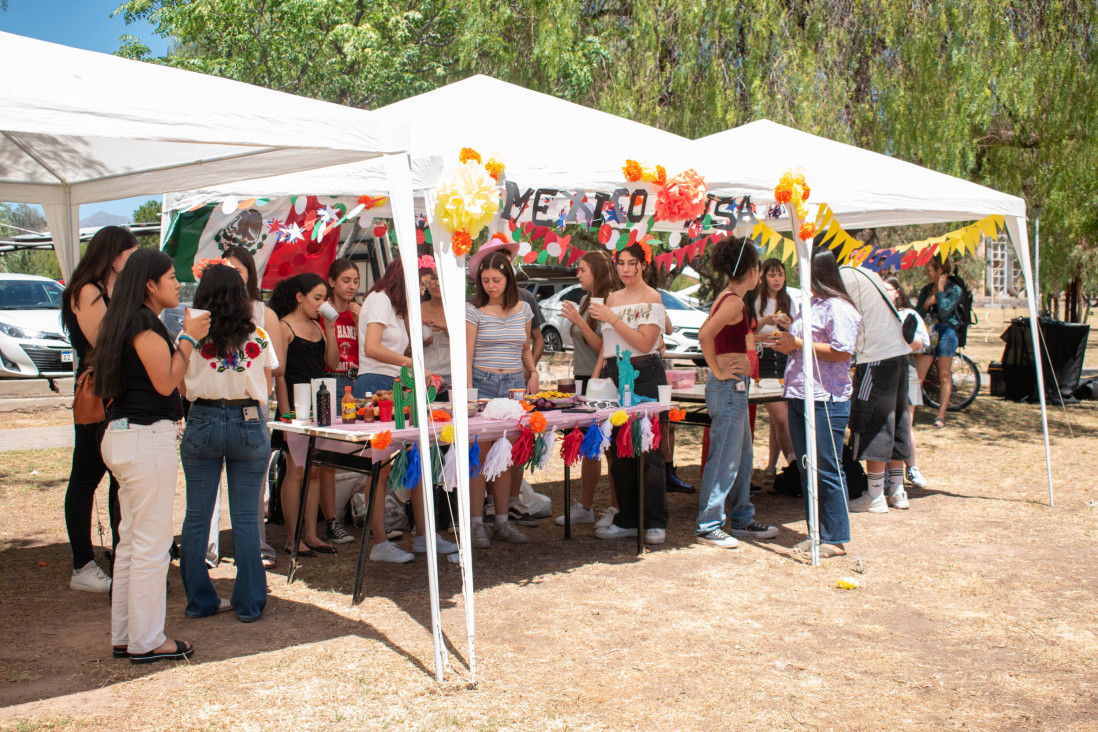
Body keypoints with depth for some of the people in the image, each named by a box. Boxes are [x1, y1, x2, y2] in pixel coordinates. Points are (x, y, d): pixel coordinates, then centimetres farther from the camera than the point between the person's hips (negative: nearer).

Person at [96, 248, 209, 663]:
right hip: (147, 438, -11)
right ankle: (146, 642, 5)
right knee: (151, 543, -3)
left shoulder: (122, 321, 16)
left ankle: (124, 636, 23)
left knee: (131, 541, 15)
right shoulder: (145, 322, -15)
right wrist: (189, 339, -9)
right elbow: (165, 381, -18)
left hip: (122, 436, 11)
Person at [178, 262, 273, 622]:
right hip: (248, 423, 0)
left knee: (197, 516, 10)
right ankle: (249, 602, 10)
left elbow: (182, 387, 3)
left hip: (202, 423, 0)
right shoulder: (259, 338, -1)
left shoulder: (190, 339, -4)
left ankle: (199, 599, 16)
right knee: (245, 518, 6)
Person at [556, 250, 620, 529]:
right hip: (585, 381, 8)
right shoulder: (586, 301, 11)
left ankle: (615, 509, 8)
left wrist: (579, 321, -21)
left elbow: (604, 348, -19)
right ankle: (584, 507, 21)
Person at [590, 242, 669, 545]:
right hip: (614, 374, 7)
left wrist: (612, 318, -17)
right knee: (619, 451, 7)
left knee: (649, 451, -5)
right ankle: (627, 520, 15)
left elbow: (644, 343, -15)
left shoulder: (652, 298, -4)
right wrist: (595, 377, 13)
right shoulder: (612, 298, 16)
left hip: (644, 375, -6)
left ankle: (655, 523, 1)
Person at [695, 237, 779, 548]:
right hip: (731, 386, -10)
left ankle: (742, 519, 26)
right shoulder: (734, 301, -16)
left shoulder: (727, 298, 13)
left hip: (734, 386, 10)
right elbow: (705, 335, -28)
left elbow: (708, 333, 23)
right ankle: (708, 526, 2)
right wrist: (718, 372, -19)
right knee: (724, 458, -5)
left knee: (743, 456, 17)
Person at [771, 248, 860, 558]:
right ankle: (817, 533, 20)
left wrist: (798, 343, -15)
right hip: (798, 395, 9)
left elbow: (842, 351, -20)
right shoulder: (809, 306, 18)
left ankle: (837, 539, 4)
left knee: (827, 469, -4)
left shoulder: (838, 308, -10)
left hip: (826, 399, -9)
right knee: (807, 469, 11)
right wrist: (786, 343, 8)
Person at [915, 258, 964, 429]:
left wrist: (940, 290, -10)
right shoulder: (926, 289, 12)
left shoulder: (955, 290, -3)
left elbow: (944, 311, -16)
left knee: (944, 375, 0)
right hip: (928, 333, 4)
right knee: (917, 375, -2)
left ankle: (941, 416, 4)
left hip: (946, 332, -4)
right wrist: (926, 304, -11)